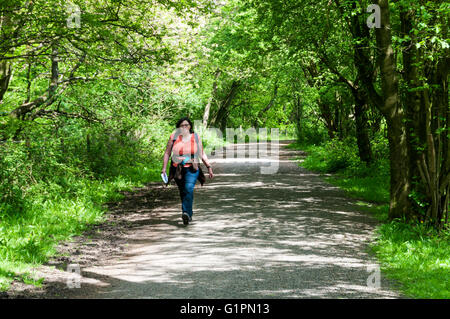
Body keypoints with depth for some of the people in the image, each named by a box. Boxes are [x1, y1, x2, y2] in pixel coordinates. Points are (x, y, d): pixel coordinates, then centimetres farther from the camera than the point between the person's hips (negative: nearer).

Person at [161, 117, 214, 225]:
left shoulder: (195, 137, 6)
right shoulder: (174, 137, 4)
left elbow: (202, 154, 13)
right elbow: (167, 153, 7)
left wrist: (209, 167, 7)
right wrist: (164, 168, -1)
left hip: (192, 168, -2)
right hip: (178, 169, 2)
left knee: (189, 189, -23)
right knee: (182, 192, 8)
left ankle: (186, 213, -33)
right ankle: (189, 214, 24)